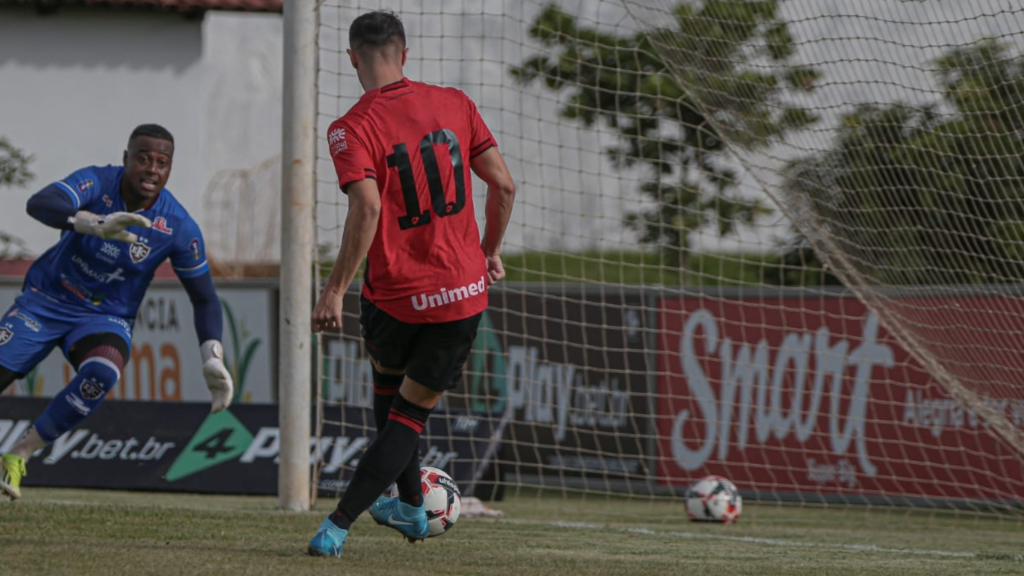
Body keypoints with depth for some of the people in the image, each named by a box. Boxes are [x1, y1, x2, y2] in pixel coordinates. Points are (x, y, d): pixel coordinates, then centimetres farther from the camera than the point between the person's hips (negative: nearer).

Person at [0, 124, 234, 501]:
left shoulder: (179, 228, -13)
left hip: (105, 318, 0)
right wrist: (96, 223, -57)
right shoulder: (98, 183, -18)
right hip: (45, 301, 0)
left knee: (102, 372, -33)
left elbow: (204, 298, -2)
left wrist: (212, 357, -17)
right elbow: (39, 204, -39)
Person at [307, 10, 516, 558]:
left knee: (387, 381, 29)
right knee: (412, 412, 10)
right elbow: (503, 185, 3)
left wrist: (335, 290, -20)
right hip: (463, 292, 2)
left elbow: (367, 209, -23)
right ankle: (337, 525, 0)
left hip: (394, 297, -2)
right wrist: (491, 251, 19)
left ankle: (411, 504, 37)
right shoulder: (454, 105, 2)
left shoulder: (351, 130, -11)